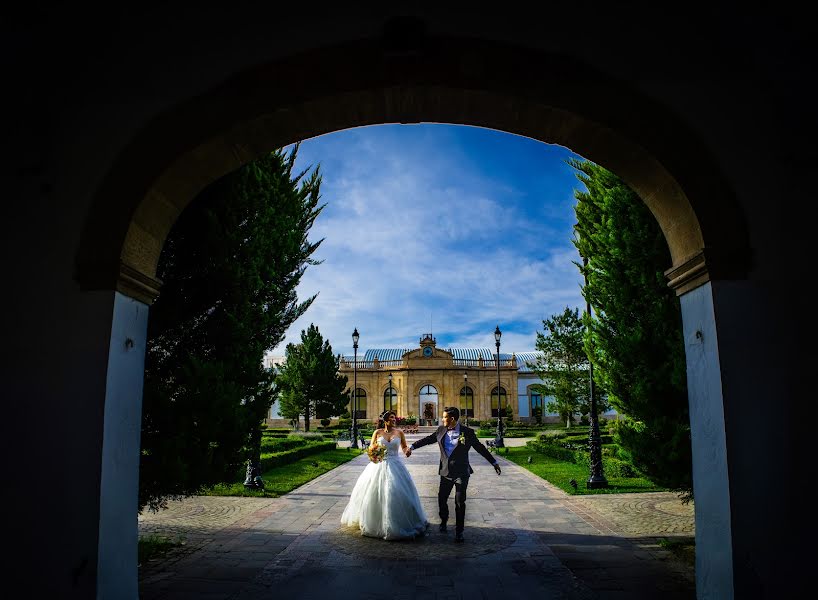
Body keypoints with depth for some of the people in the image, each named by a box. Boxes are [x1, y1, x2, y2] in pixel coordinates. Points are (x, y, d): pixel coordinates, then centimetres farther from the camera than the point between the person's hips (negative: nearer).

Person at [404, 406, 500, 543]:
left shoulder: (467, 432, -9)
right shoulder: (441, 430, 1)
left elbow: (480, 448, -1)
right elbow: (428, 439, 14)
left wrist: (494, 463, 3)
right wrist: (412, 447, 14)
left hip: (461, 473, -4)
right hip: (446, 472, 4)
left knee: (460, 502, 0)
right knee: (441, 498, 9)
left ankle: (459, 531, 13)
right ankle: (444, 521, 37)